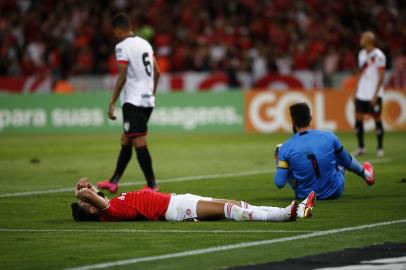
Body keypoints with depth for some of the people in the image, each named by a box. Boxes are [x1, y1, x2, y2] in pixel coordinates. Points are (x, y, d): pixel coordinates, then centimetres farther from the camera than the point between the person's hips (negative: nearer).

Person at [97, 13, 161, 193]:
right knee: (126, 141, 16)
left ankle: (152, 185, -12)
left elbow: (122, 77, -15)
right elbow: (157, 72, 17)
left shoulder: (123, 47, -10)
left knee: (139, 143, -9)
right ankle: (114, 182, 22)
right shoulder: (145, 43, 14)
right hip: (148, 100, 9)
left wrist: (112, 103, -11)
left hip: (133, 101, -9)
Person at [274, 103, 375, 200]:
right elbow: (347, 163, 1)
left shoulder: (286, 149, -19)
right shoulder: (329, 137, -14)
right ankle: (365, 173, 56)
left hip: (305, 195, -1)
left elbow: (279, 183, -17)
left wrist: (278, 162, 1)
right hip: (335, 192, 1)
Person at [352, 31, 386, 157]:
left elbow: (381, 77, -12)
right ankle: (361, 148, 11)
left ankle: (380, 148, 8)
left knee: (377, 119, 0)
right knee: (358, 118, 3)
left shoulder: (378, 56, -11)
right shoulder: (362, 54, 11)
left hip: (374, 94, -7)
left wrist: (375, 95, -16)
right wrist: (356, 91, 14)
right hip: (361, 93, 7)